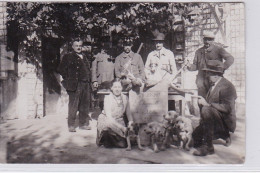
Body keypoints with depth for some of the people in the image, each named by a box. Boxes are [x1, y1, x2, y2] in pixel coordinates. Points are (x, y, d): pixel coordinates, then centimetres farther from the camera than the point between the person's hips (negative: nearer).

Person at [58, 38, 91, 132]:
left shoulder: (84, 57, 18)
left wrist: (88, 79, 13)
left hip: (85, 84, 6)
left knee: (85, 105, 10)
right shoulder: (68, 57, 0)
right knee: (73, 106, -3)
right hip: (74, 84, -6)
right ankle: (71, 125, 6)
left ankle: (83, 123, 22)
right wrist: (68, 79, -5)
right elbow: (61, 69, -3)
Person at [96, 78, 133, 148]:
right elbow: (109, 117, -22)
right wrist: (122, 128, -29)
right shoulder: (108, 98, -15)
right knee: (109, 123, -40)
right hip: (106, 121, -3)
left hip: (119, 121, 3)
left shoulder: (125, 98, -2)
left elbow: (128, 114, 6)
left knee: (123, 144, -17)